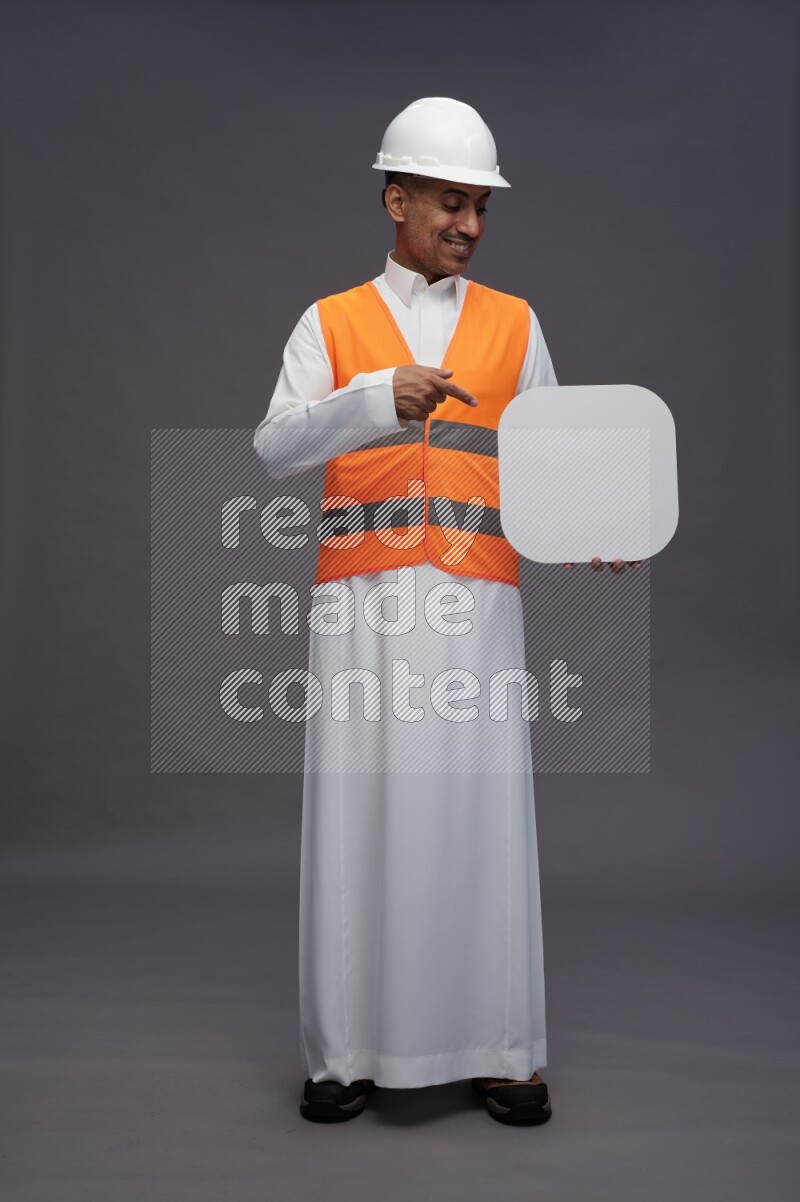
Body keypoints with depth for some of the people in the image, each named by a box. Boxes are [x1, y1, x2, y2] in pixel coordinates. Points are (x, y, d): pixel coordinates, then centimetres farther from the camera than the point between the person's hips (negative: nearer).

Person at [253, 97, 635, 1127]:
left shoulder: (516, 325, 15)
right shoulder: (330, 323, 11)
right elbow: (276, 447, -3)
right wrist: (380, 397, -19)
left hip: (477, 602, 1)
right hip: (362, 599, 0)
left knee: (481, 812, 1)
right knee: (359, 812, 1)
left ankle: (499, 1050, 12)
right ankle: (347, 1050, 13)